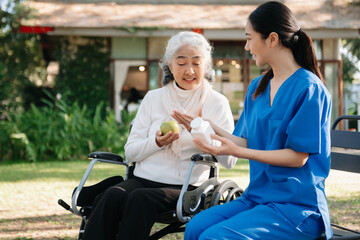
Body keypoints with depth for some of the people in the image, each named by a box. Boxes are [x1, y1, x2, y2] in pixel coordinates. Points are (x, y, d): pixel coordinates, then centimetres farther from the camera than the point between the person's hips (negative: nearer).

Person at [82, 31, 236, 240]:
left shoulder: (217, 103, 6)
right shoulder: (153, 99, 14)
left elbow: (230, 160, -2)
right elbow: (130, 152, 11)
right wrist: (157, 143, -9)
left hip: (186, 188, -3)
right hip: (143, 179, 3)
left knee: (142, 198, -33)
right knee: (113, 195, -30)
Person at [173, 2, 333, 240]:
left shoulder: (309, 88, -12)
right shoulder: (257, 87, 14)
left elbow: (298, 156, -15)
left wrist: (236, 151, -21)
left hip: (296, 205, -7)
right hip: (258, 197, 7)